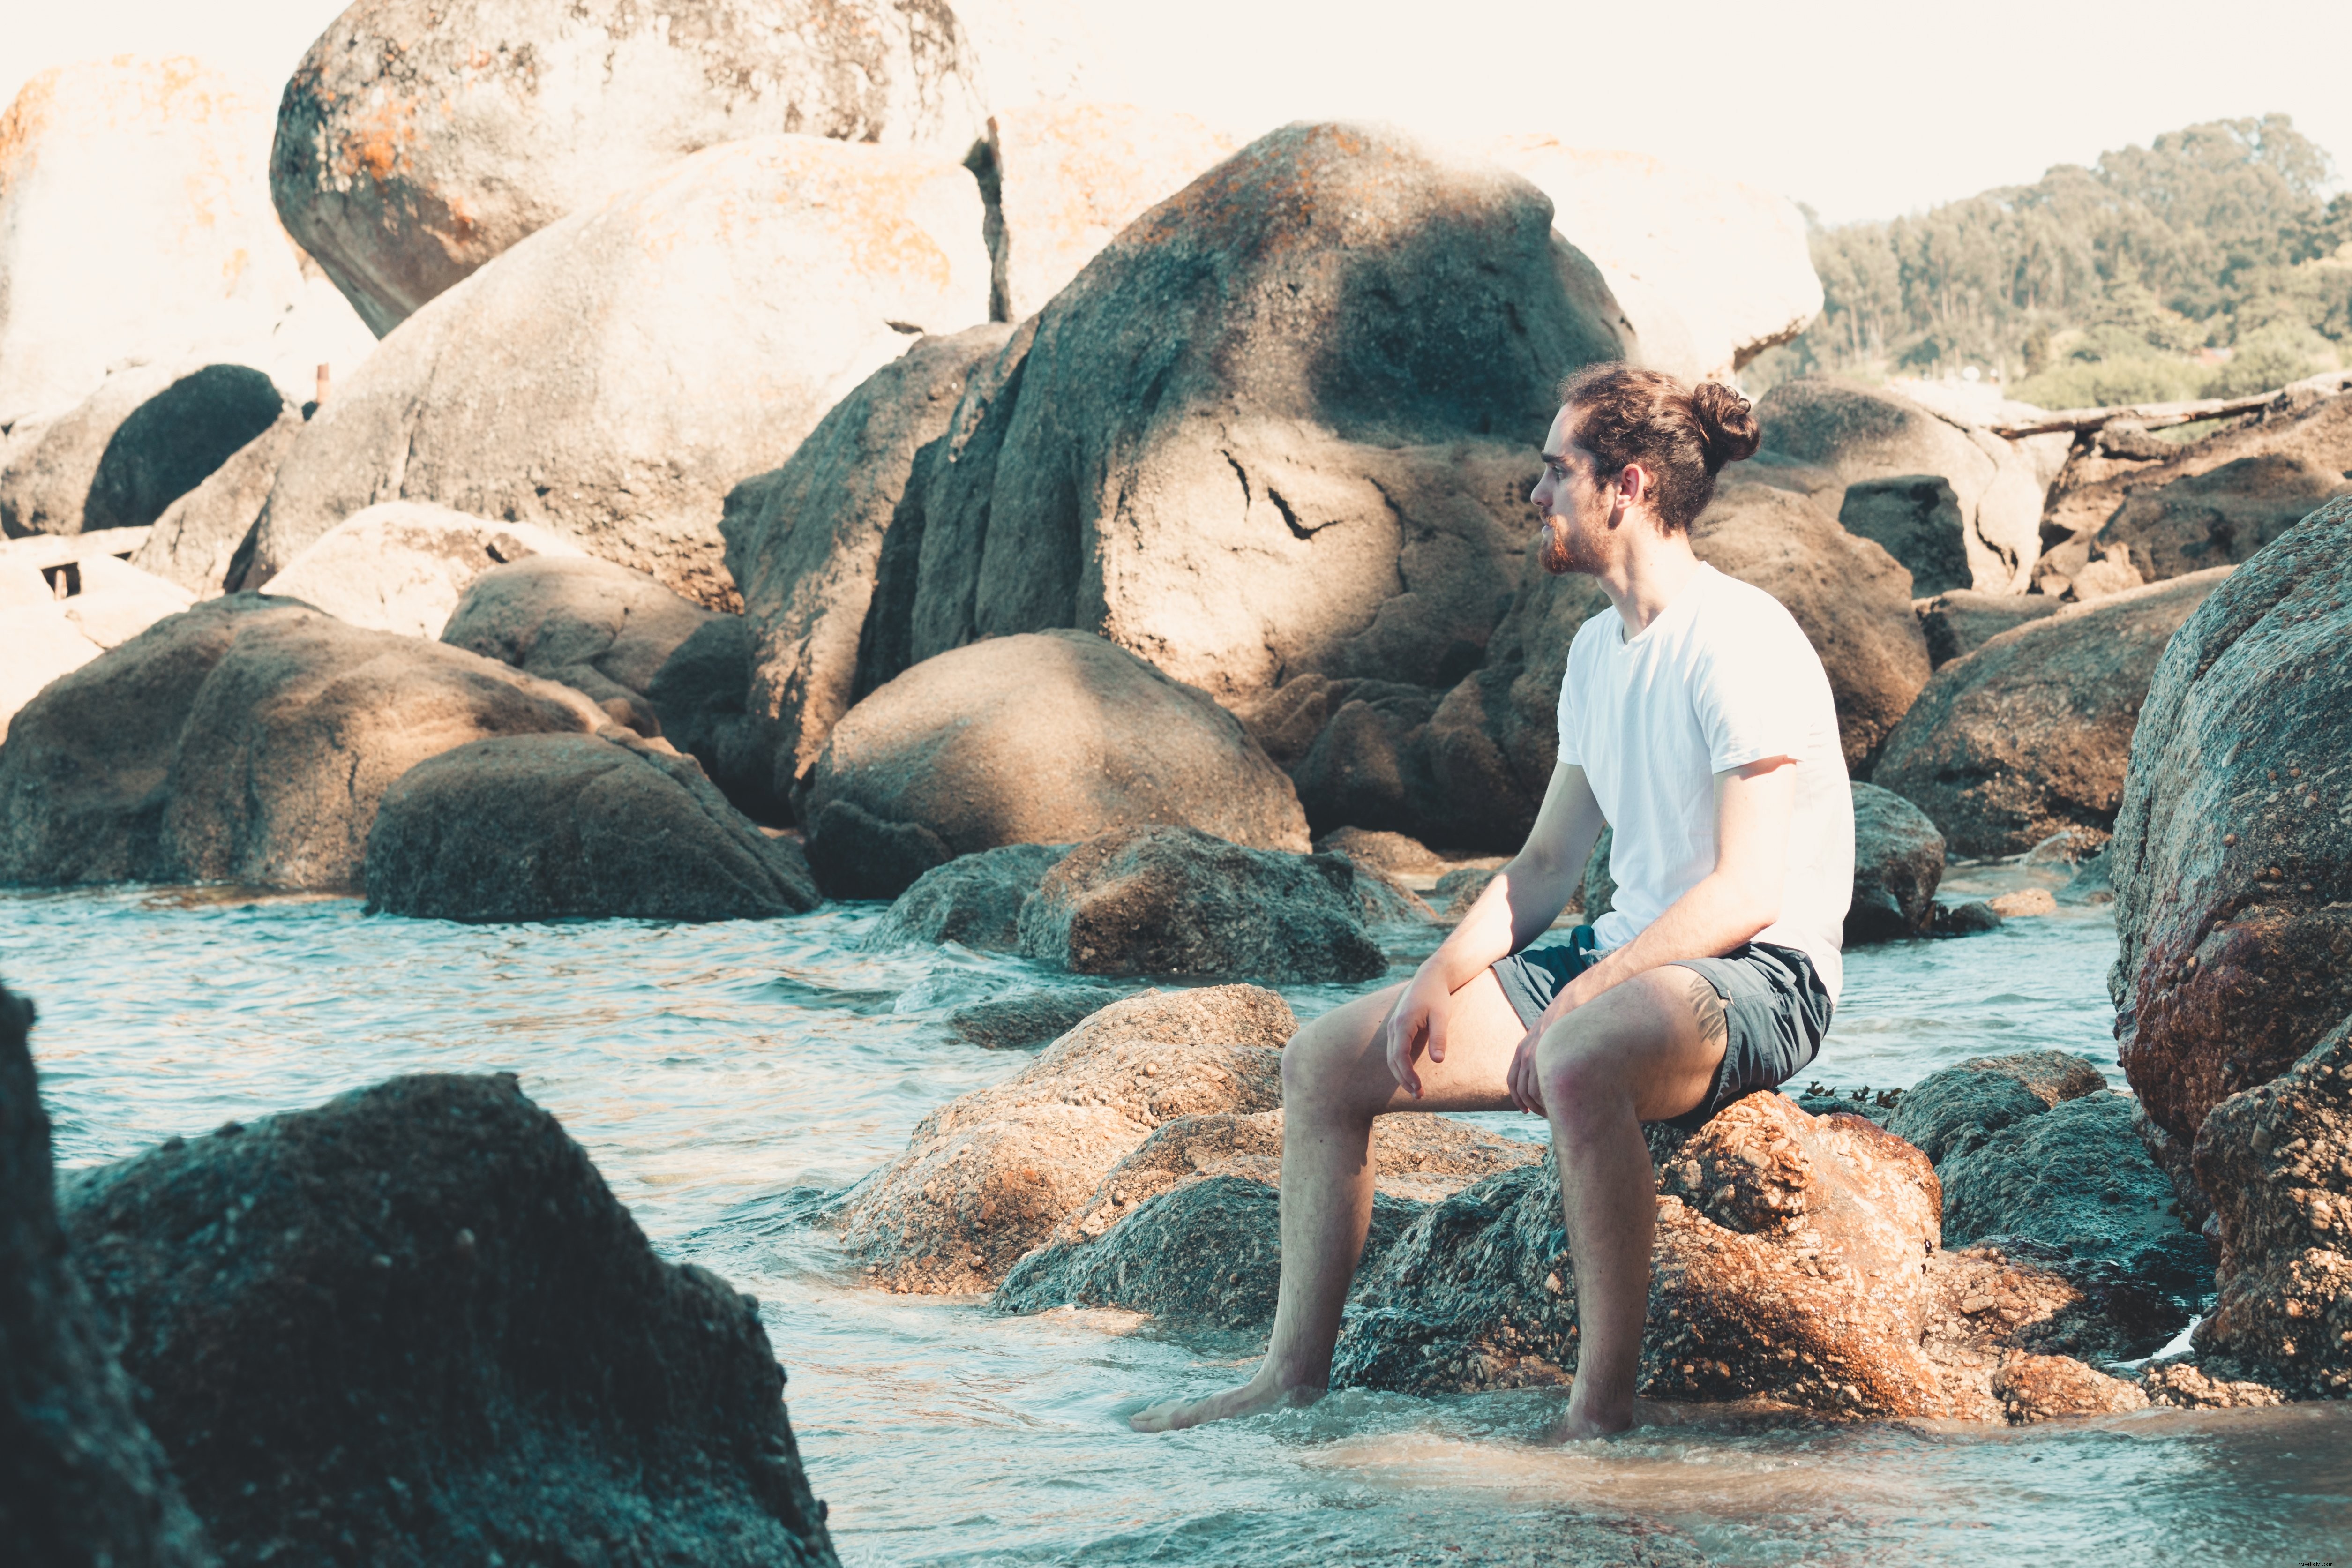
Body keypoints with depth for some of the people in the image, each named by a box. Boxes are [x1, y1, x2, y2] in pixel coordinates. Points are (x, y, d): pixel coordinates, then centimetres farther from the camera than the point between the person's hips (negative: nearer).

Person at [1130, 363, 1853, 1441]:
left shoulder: (1740, 642, -15)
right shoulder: (1598, 650, 14)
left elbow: (1747, 892, -21)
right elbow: (1546, 864, 16)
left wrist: (1578, 999, -23)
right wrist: (1440, 980, 0)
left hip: (1757, 978, -9)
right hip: (1623, 963, 9)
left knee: (1578, 1060, -43)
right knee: (1324, 1062, -1)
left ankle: (1601, 1410, -31)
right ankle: (1295, 1375, 6)